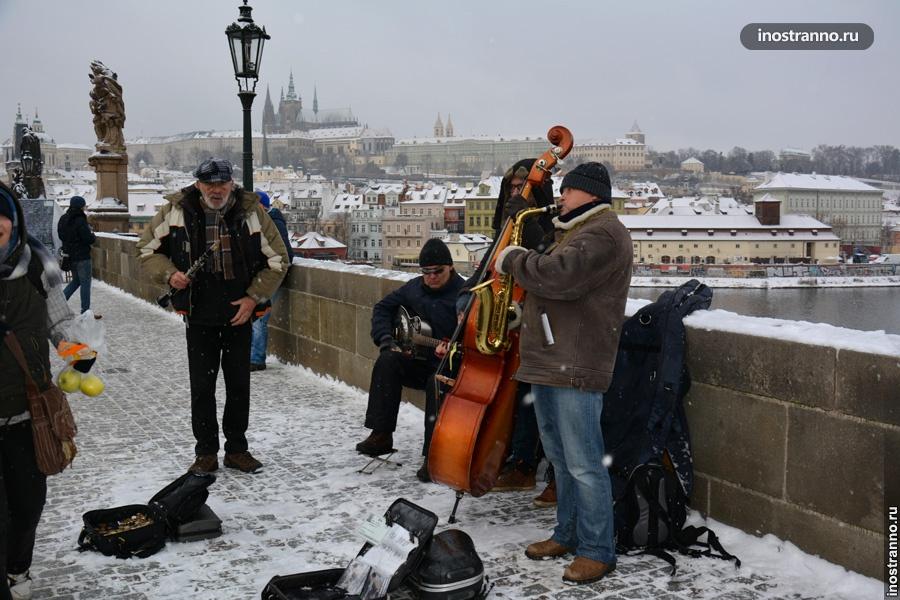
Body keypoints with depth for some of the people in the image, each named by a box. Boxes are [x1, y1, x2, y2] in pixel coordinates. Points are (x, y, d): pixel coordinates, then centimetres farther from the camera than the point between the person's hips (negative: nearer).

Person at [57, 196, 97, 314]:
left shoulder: (63, 219, 7)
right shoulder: (80, 220, -19)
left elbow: (61, 236, 16)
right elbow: (88, 239, -20)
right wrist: (93, 235, 1)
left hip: (70, 255, 8)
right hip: (82, 256, -8)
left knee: (76, 280, 22)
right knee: (85, 282, 1)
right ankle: (85, 311, 4)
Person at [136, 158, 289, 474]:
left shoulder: (252, 212, -5)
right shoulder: (176, 211, -5)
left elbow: (277, 259, 2)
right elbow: (147, 249, 6)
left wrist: (254, 297, -6)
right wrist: (169, 274, -13)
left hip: (239, 314, 1)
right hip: (199, 315, 0)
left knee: (239, 385, 9)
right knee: (201, 386, 4)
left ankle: (237, 449, 24)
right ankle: (206, 453, 19)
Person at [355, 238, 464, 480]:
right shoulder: (413, 288, 8)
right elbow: (383, 308, 18)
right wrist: (386, 338, 2)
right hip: (417, 363, 5)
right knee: (388, 361, -24)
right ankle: (381, 435, -21)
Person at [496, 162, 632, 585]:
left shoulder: (603, 233, -12)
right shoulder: (576, 232, 24)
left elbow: (559, 275, -25)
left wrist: (512, 259, -10)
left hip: (575, 368, -11)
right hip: (549, 361, 11)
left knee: (583, 464, -6)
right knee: (561, 459, 18)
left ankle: (598, 551, 3)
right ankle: (568, 534, 29)